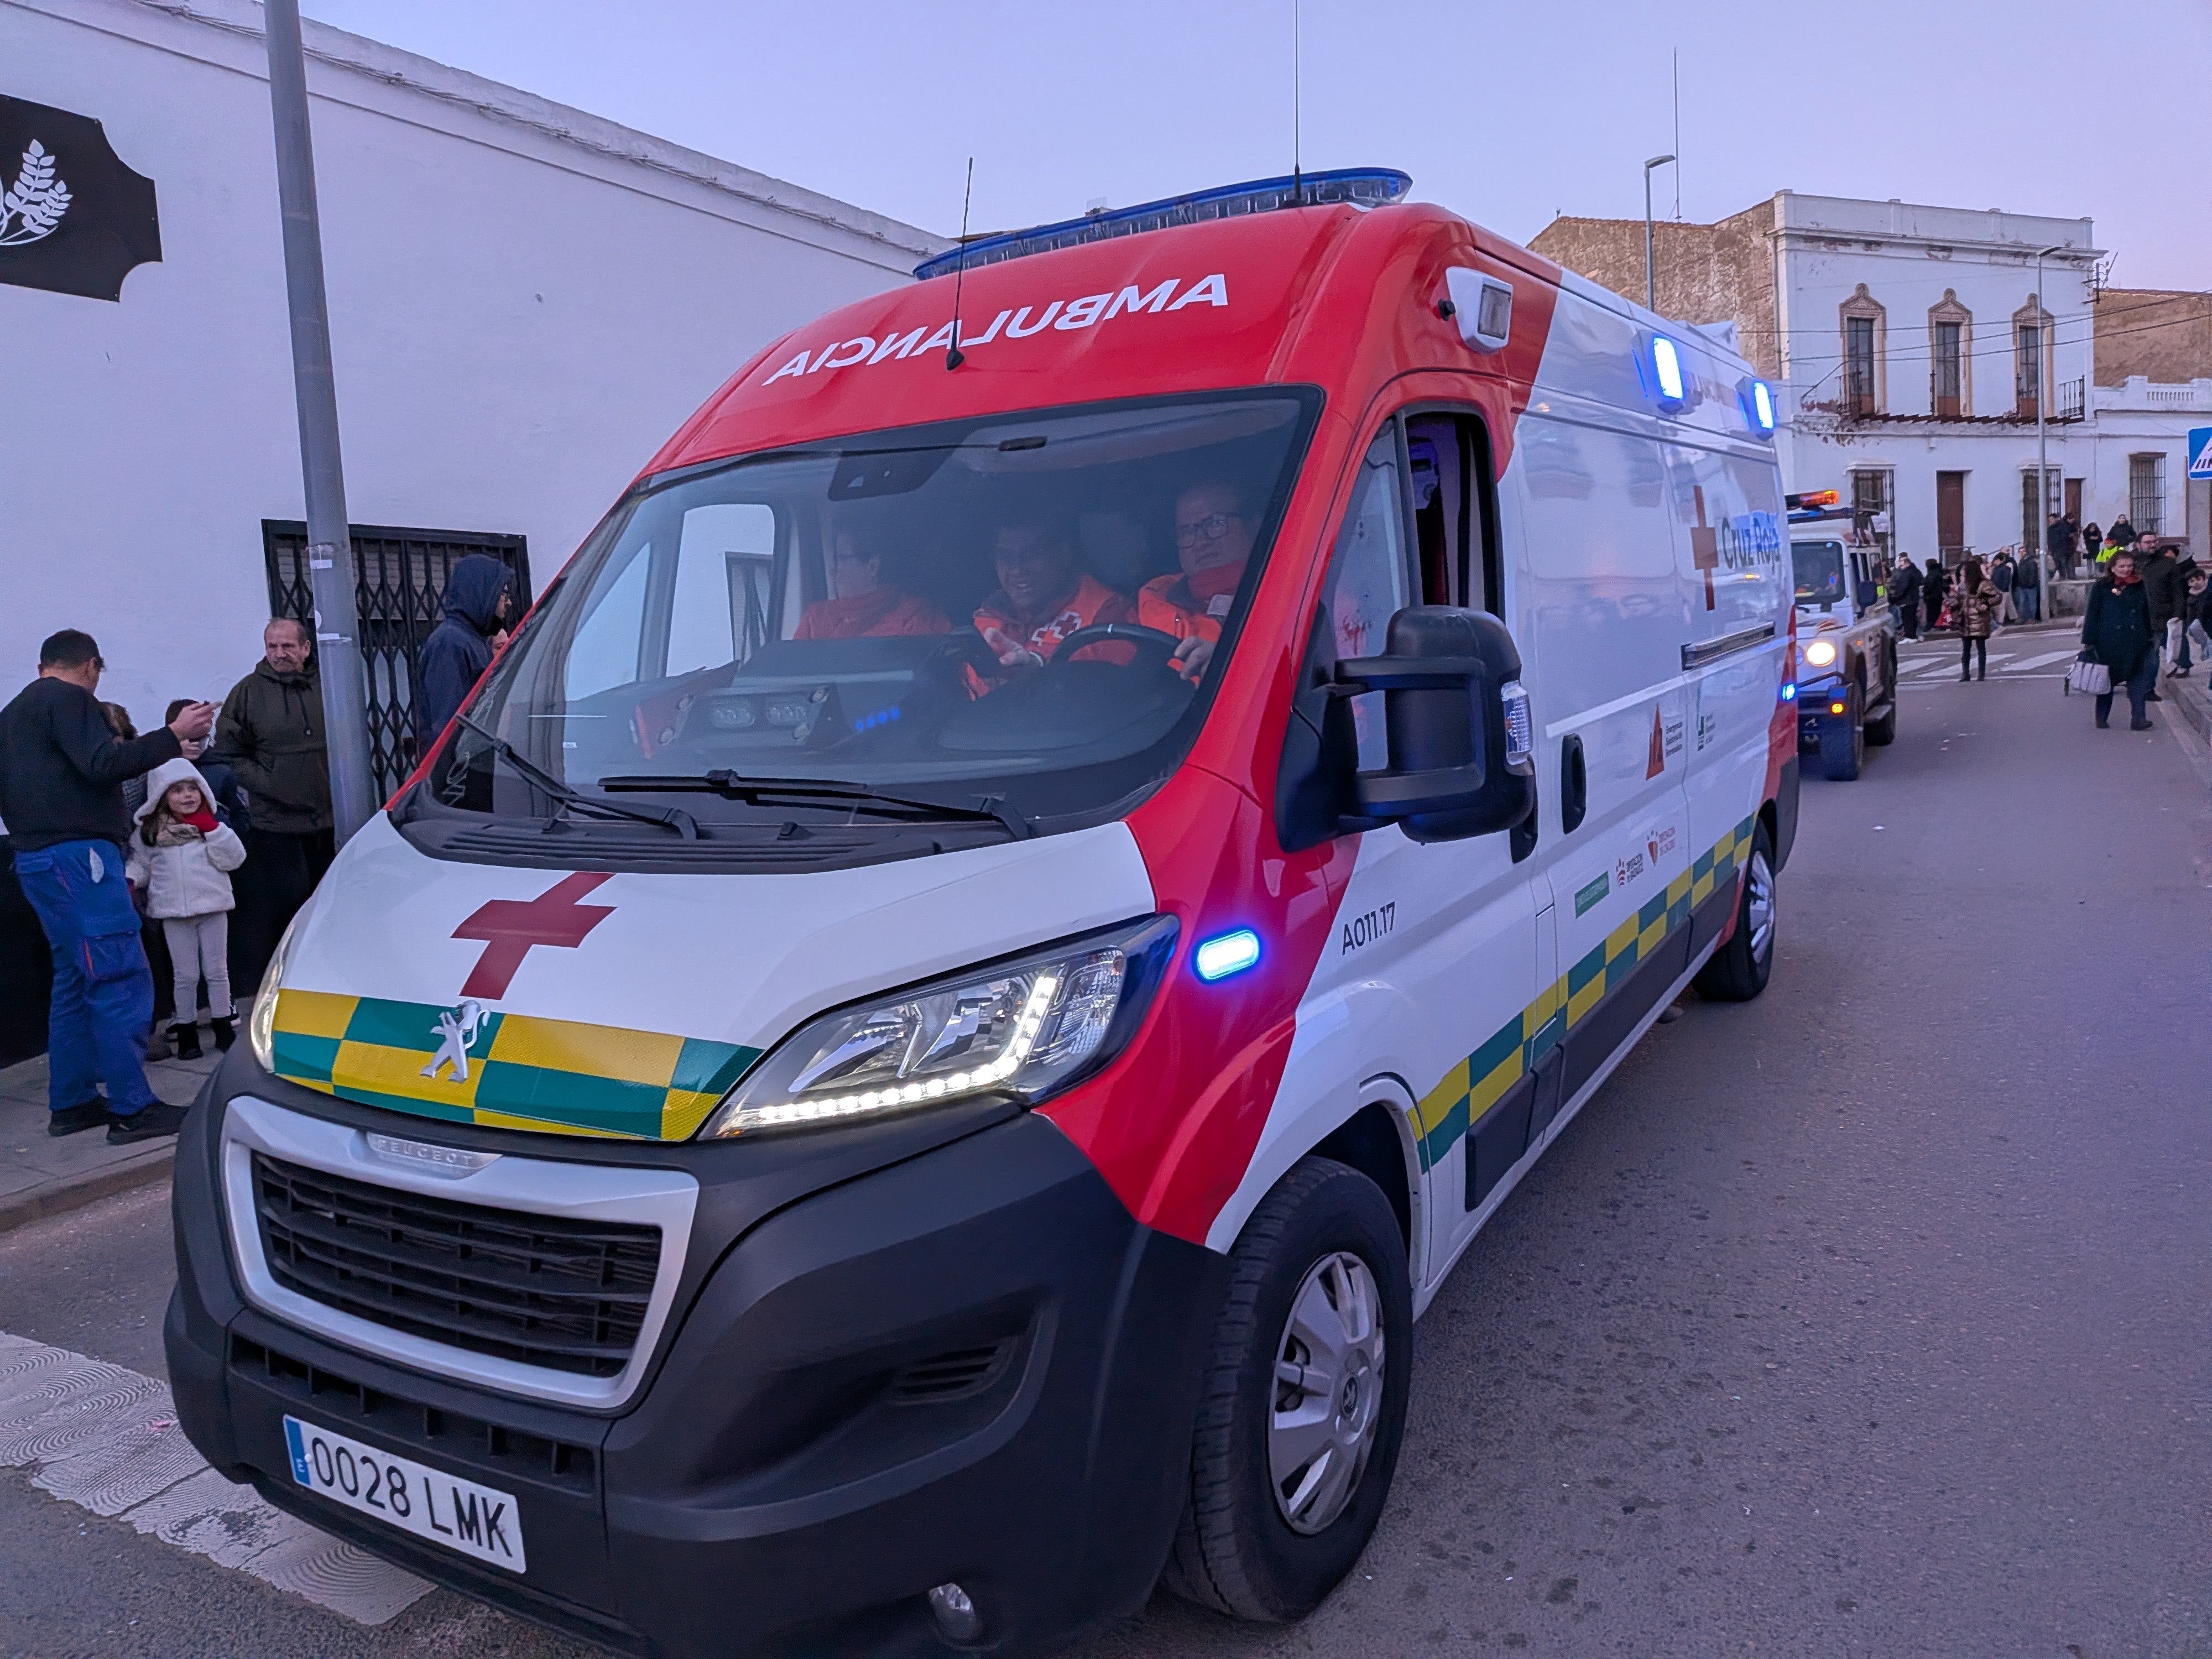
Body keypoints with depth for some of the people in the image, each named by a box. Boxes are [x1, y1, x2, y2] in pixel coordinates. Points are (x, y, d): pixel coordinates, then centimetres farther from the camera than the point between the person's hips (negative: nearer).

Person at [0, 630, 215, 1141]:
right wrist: (173, 736, -20)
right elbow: (102, 764, -20)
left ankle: (71, 1101, 18)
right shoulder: (68, 698, -6)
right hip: (77, 853, -10)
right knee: (121, 977, -11)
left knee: (76, 978, 15)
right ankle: (132, 1109, -13)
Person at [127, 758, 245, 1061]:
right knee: (185, 976, 5)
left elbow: (234, 859, -5)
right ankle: (186, 1032, 15)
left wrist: (212, 829, -13)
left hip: (213, 907, 0)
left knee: (217, 971, 8)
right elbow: (140, 864, 10)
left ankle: (223, 1027, 18)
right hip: (173, 912, 0)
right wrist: (129, 881, -9)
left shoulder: (212, 825, 2)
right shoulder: (149, 831, 3)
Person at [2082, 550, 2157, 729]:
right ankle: (2102, 718, 19)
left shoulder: (2139, 586, 8)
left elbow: (2147, 614, 15)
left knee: (2137, 679, -3)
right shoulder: (2102, 587, -4)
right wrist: (2088, 642, -9)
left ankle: (2138, 718, -6)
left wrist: (2149, 638, 13)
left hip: (2135, 642, 3)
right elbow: (2092, 615, -5)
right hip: (2109, 644, -3)